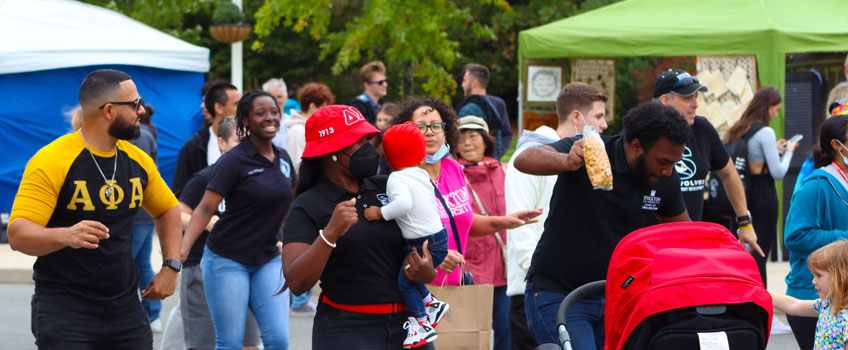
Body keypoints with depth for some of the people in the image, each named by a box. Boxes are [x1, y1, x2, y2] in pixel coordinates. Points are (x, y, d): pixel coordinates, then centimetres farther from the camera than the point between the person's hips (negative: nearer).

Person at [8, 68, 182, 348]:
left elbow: (168, 209, 26)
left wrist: (171, 266, 12)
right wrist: (65, 236, -39)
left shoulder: (138, 161, 8)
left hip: (125, 307, 6)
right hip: (64, 309, -6)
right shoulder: (52, 161, -12)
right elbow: (18, 235, -20)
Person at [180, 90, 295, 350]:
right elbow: (205, 209, -19)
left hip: (267, 260, 5)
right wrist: (183, 248, -31)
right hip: (227, 260, -5)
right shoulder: (234, 161, -12)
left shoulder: (283, 159, 7)